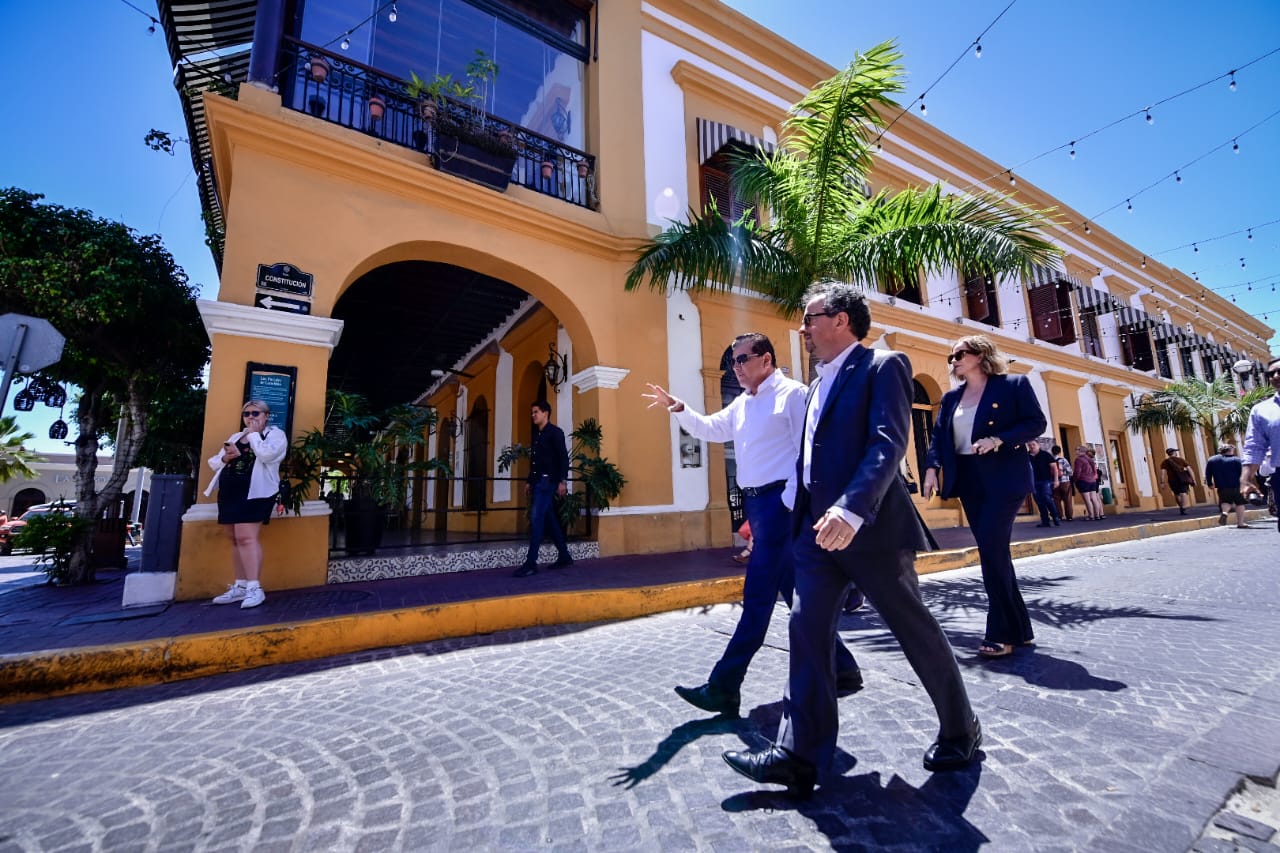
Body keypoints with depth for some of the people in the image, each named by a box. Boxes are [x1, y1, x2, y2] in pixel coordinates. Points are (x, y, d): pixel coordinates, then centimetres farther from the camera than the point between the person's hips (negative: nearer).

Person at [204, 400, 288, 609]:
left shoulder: (275, 433, 1)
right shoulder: (235, 436, 22)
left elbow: (266, 454, -19)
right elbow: (213, 462, 22)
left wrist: (254, 433, -7)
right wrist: (225, 458, 0)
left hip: (255, 492, -8)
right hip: (229, 492, 8)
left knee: (246, 537, -16)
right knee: (234, 539, 9)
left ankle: (254, 588, -15)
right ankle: (240, 586, 16)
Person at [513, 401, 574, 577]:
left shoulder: (555, 432, -5)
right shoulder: (536, 435, 19)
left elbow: (563, 458, -12)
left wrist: (563, 481, -20)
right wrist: (529, 481, 18)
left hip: (548, 481, -9)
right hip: (538, 481, 9)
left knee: (536, 518, -14)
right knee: (549, 519, 11)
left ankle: (531, 563, -12)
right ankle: (564, 556, 20)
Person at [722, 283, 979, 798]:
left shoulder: (883, 367, -6)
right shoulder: (819, 383, 18)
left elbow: (888, 442, -21)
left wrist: (852, 509, -34)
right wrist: (803, 515, 18)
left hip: (870, 526, -7)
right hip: (818, 528, 7)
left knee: (916, 630, 10)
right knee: (806, 630, 0)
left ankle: (960, 731, 36)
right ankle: (798, 754, 6)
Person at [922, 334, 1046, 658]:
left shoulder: (1013, 385, -1)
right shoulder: (951, 397, 13)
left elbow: (1037, 422, -6)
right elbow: (939, 435, 8)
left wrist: (999, 439, -20)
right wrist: (932, 467, -6)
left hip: (1004, 480, -5)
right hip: (969, 482, 6)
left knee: (991, 550, -11)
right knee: (994, 553, 9)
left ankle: (1002, 634, 2)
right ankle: (1018, 628, 22)